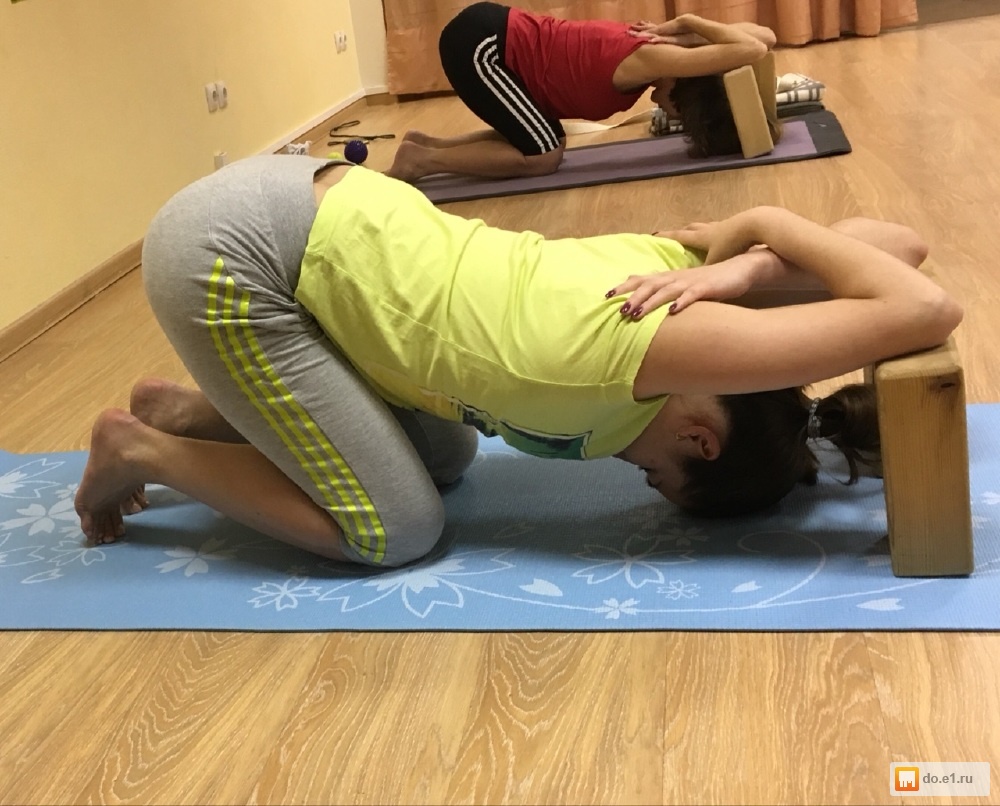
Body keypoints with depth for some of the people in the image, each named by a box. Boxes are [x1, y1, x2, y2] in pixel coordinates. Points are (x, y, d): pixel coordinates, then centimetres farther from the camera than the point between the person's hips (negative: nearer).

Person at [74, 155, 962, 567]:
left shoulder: (673, 262, -1)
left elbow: (899, 242, 9)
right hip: (231, 255, -8)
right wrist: (763, 227, -21)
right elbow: (925, 310, -26)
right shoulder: (662, 347, -23)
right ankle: (142, 451, 13)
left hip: (304, 204, 8)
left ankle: (191, 408, 26)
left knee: (445, 459, 14)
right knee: (395, 528, -4)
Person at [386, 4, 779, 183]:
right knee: (542, 156, -8)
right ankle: (421, 160, 0)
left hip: (490, 33, 10)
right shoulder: (648, 60, -20)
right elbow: (752, 50, -28)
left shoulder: (650, 45, 5)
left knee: (545, 139, 16)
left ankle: (429, 144, 20)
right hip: (478, 43, -10)